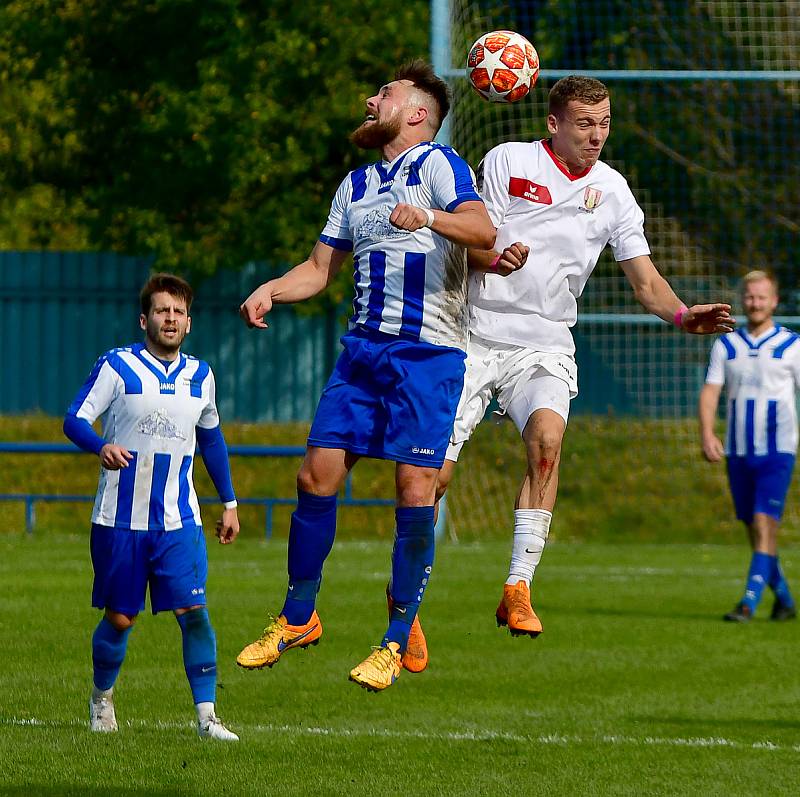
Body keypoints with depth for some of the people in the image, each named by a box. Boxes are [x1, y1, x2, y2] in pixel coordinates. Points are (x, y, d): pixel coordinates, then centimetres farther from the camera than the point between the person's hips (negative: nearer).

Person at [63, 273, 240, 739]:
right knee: (119, 618, 5)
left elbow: (211, 438, 24)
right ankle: (102, 700, 31)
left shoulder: (200, 376, 10)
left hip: (179, 521, 2)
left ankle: (207, 716, -9)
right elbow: (75, 419, -8)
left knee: (193, 611, -12)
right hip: (120, 519, -2)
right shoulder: (116, 366, -3)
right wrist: (102, 446, -30)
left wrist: (229, 502, 23)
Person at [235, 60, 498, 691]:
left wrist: (429, 218, -38)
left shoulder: (437, 164, -2)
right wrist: (270, 291, 4)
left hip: (429, 353, -6)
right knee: (317, 474, 0)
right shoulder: (356, 184, 21)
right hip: (364, 347, 6)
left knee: (416, 487, -10)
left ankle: (398, 643, -2)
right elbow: (321, 267, 24)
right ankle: (298, 618, 14)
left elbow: (483, 230, -19)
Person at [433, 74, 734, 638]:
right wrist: (496, 257, -27)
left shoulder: (612, 191, 5)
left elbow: (645, 278, 4)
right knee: (434, 473, -6)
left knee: (547, 439, -29)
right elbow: (473, 242, -4)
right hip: (476, 337, -1)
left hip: (545, 348, 1)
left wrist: (682, 314, -17)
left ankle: (518, 590, -27)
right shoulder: (507, 161, -1)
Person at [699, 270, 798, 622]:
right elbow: (710, 391, 4)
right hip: (737, 451, 4)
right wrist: (706, 433, -12)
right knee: (753, 529, 8)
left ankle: (749, 603, -21)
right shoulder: (725, 345, 9)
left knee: (764, 524, -16)